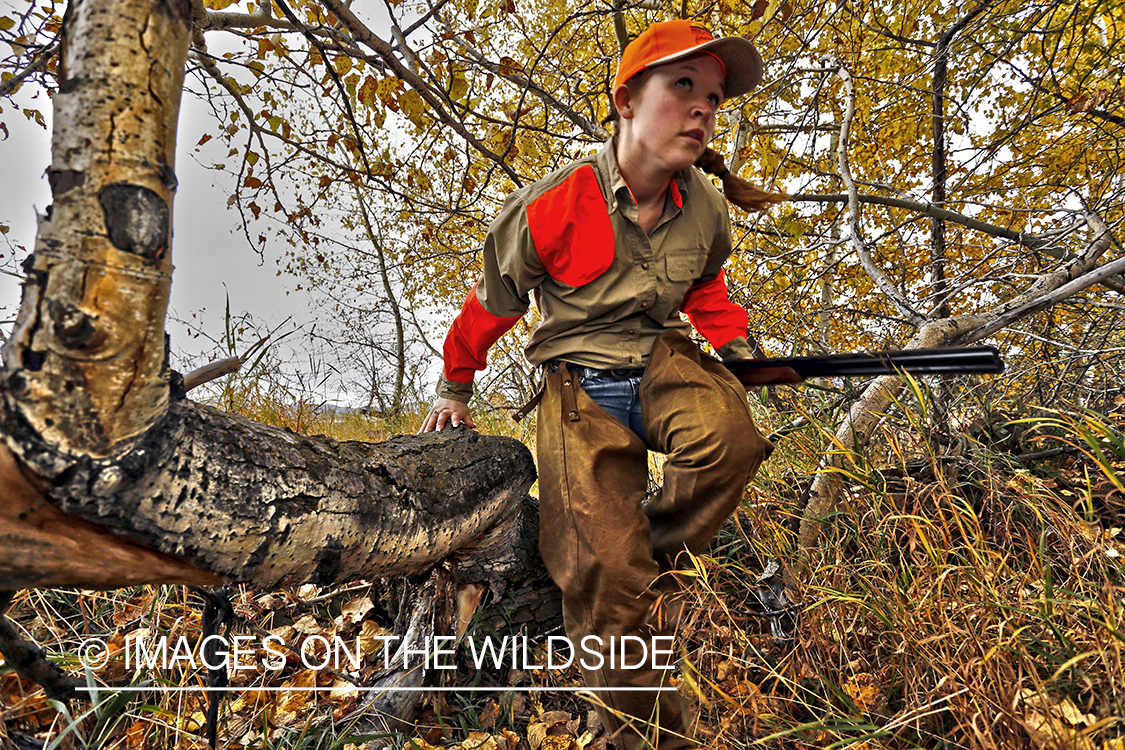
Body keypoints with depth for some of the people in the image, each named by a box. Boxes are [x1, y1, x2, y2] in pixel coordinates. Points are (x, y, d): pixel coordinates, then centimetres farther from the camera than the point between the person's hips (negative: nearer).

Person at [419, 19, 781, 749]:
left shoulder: (706, 209, -1)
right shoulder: (551, 206, -13)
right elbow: (493, 301, 3)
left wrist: (735, 344, 3)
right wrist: (455, 387, 17)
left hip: (661, 361, 4)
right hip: (580, 387, -3)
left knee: (729, 437, -32)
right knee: (607, 576, -14)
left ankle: (657, 561, -3)